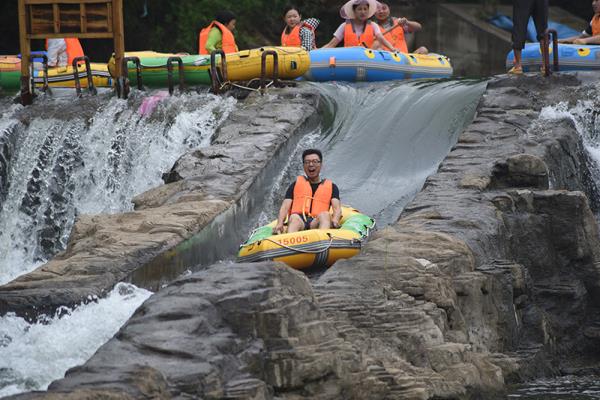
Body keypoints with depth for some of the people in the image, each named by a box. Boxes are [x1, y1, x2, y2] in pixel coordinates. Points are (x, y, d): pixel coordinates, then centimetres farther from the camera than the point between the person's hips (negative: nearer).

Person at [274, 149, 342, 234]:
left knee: (325, 215, -33)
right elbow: (285, 207, 13)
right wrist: (279, 224, -10)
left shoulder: (331, 186, 25)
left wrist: (335, 220, -17)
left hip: (317, 224, 0)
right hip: (299, 221, 0)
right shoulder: (296, 185, 26)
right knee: (294, 218, -34)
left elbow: (337, 208, 9)